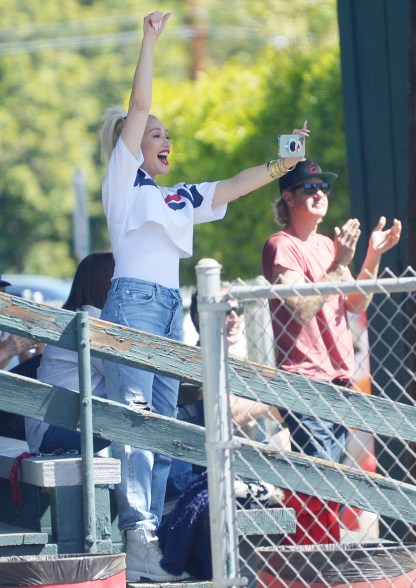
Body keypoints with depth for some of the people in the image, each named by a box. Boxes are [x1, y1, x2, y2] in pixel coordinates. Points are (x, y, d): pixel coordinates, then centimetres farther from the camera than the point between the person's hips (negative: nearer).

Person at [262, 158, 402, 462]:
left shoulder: (327, 245, 19)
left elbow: (356, 304, 16)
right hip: (306, 378, -8)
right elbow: (302, 310, -17)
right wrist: (339, 264, -18)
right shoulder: (281, 246, -6)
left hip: (339, 377, 8)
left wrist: (374, 256, 5)